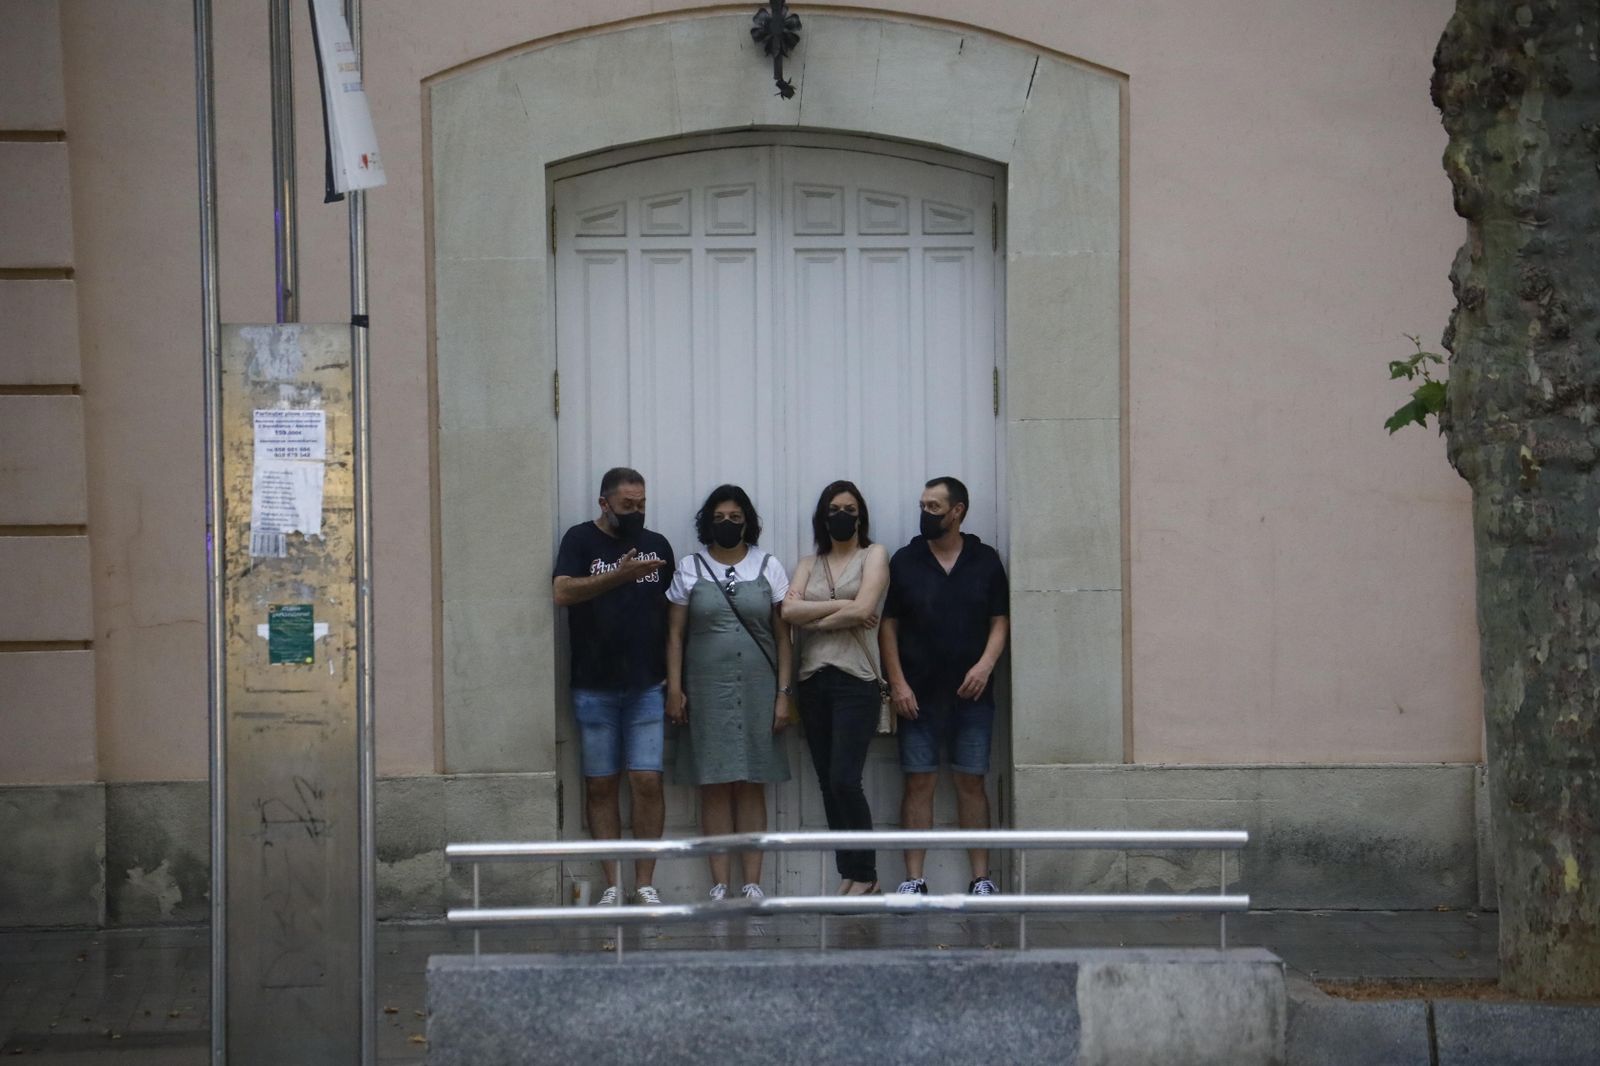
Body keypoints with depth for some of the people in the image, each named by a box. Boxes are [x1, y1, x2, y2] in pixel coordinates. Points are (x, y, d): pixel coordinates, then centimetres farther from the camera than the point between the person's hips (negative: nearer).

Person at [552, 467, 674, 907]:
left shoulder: (657, 544, 10)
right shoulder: (581, 540, 0)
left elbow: (672, 612, 13)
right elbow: (563, 592, -16)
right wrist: (618, 575, -27)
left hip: (647, 686, 2)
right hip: (594, 687, -2)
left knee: (648, 782, -4)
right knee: (600, 785, 2)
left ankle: (645, 884, 2)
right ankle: (612, 884, 8)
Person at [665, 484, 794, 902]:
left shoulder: (768, 567, 6)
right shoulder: (689, 569, 6)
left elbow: (783, 635, 6)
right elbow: (675, 633, 6)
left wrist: (783, 692, -1)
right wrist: (674, 689, -2)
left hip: (757, 690, 0)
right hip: (707, 690, 0)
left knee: (752, 785, 2)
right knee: (713, 785, 0)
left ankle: (752, 882, 5)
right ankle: (720, 883, 4)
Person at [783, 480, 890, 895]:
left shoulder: (873, 555, 5)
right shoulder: (809, 564, 16)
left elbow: (863, 608, -11)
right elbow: (789, 610, -2)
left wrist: (813, 620, -3)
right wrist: (841, 605, -10)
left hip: (855, 680, -5)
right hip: (814, 681, 5)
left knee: (844, 780, -13)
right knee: (828, 783, 3)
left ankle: (864, 873, -1)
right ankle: (848, 873, 9)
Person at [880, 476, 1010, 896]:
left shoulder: (985, 561, 5)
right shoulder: (905, 561, 4)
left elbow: (999, 622, 6)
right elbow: (889, 626, 4)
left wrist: (985, 665, -12)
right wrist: (898, 683, -5)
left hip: (971, 692, 0)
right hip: (919, 694, 0)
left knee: (971, 782, 3)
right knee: (918, 782, -1)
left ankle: (981, 878, 7)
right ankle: (914, 878, 2)